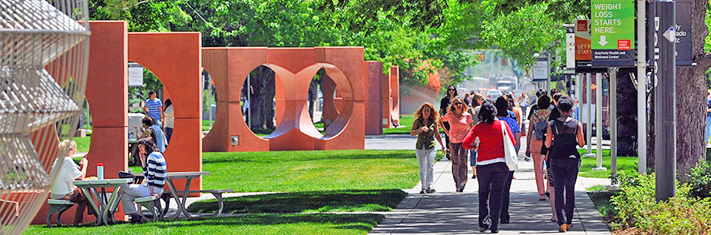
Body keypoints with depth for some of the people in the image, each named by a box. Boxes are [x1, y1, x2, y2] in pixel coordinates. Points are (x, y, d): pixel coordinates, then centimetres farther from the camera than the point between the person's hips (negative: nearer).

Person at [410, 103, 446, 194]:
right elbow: (412, 133, -9)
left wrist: (442, 146, 14)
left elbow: (437, 135, 11)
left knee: (430, 166, -18)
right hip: (420, 148, 2)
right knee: (422, 169, 7)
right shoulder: (417, 121, 1)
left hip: (431, 148, -2)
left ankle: (430, 186, -23)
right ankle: (423, 187, 13)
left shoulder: (433, 122, 1)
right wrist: (420, 129, -26)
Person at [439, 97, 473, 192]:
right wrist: (446, 131, 9)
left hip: (464, 141, -2)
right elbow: (440, 121, 20)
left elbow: (471, 129, 12)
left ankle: (462, 181, -22)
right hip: (453, 141, 2)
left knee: (463, 161, -15)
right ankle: (457, 183, 15)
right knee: (455, 163, 6)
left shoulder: (467, 116, 2)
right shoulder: (450, 115, 2)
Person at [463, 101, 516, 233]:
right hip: (500, 162, 0)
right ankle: (494, 226, -1)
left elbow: (465, 143, -6)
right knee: (497, 194, 3)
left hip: (483, 163, 1)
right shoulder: (502, 125, 0)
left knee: (483, 193, 15)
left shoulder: (478, 127, 1)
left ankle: (483, 223, 9)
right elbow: (513, 142, 3)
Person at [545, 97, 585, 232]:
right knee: (570, 190, 15)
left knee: (559, 190, 3)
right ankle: (568, 221, 19)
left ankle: (561, 222, -8)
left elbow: (548, 144, -2)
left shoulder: (552, 124, -5)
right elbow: (582, 144, 0)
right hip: (572, 159, 0)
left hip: (556, 159, 0)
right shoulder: (577, 124, -4)